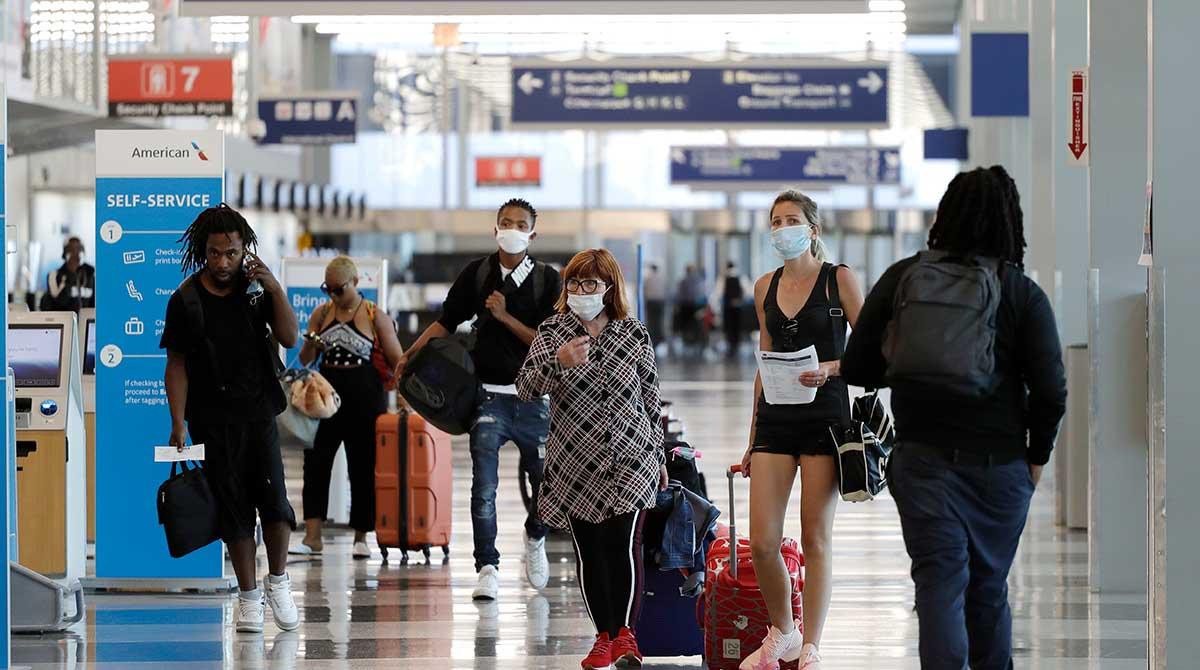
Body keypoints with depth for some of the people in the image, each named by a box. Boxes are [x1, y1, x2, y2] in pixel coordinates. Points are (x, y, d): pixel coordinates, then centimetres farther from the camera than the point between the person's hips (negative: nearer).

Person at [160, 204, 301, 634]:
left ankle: (279, 582, 6)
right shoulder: (186, 301, -2)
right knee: (233, 507, 0)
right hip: (212, 418, -1)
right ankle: (249, 596, 8)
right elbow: (176, 366, 0)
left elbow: (289, 338, 0)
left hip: (258, 411, 1)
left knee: (272, 495, -12)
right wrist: (178, 424, -7)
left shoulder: (256, 288, 5)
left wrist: (275, 289, -12)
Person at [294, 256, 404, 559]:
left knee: (363, 469, 3)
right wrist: (311, 344, -10)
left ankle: (361, 537, 12)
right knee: (316, 464, -5)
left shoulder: (375, 316, -2)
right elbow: (304, 360, 12)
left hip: (365, 401, -3)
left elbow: (396, 360, -2)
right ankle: (312, 537, -5)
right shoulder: (321, 313, 8)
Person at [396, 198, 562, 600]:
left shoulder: (547, 280, 0)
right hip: (488, 396, 0)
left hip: (532, 397, 0)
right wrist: (411, 354, 1)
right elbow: (446, 322, 12)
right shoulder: (477, 274, 5)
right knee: (484, 487, -8)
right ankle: (488, 568, -3)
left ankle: (535, 538, 34)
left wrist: (505, 317, -14)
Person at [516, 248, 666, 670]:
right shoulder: (552, 332, 3)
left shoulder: (635, 335, 4)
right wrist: (558, 361, -24)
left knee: (624, 542, -13)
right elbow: (525, 388, -6)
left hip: (630, 460, -1)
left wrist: (658, 459, 11)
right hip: (575, 464, 1)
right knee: (589, 550, 4)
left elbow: (651, 400, 10)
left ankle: (625, 634, -2)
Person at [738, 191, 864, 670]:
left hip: (825, 414, -4)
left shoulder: (839, 280, -3)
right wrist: (751, 440, 17)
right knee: (762, 542, -2)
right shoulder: (765, 288, 11)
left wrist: (829, 368, -21)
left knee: (816, 539, -1)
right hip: (775, 419, 4)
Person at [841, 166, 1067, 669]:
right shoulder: (1023, 295, -5)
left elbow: (857, 369, 2)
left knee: (940, 584, -2)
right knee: (989, 589, 15)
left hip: (923, 459, 0)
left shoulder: (901, 279, -1)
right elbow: (1051, 391, -9)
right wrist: (1035, 456, 7)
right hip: (1000, 461, 0)